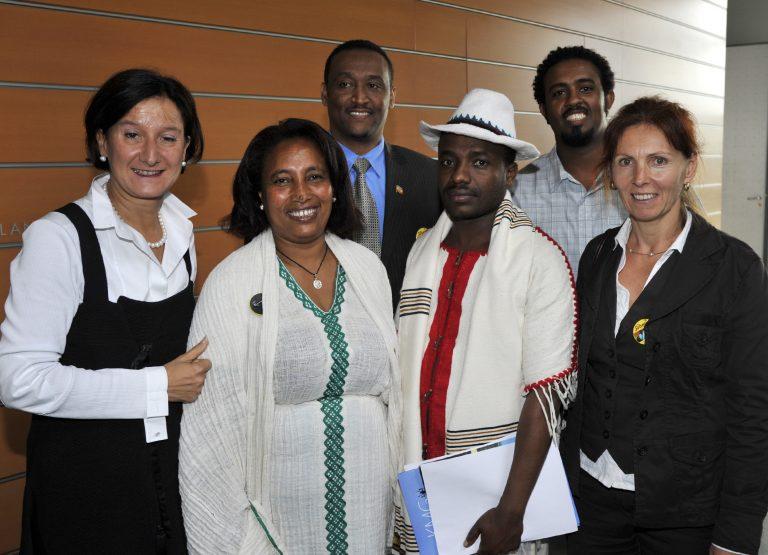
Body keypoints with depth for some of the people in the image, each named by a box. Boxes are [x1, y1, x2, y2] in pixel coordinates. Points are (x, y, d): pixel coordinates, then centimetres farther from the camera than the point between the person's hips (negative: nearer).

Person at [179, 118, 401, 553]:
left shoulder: (368, 268, 3)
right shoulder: (231, 284, -10)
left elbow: (391, 386, 10)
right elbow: (214, 419, -9)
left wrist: (402, 484, 10)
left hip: (369, 499, 4)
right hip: (282, 504, -3)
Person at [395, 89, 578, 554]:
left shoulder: (541, 260, -13)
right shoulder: (423, 250, 2)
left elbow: (547, 390, -16)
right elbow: (406, 363, 8)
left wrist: (511, 511, -18)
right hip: (418, 482, 4)